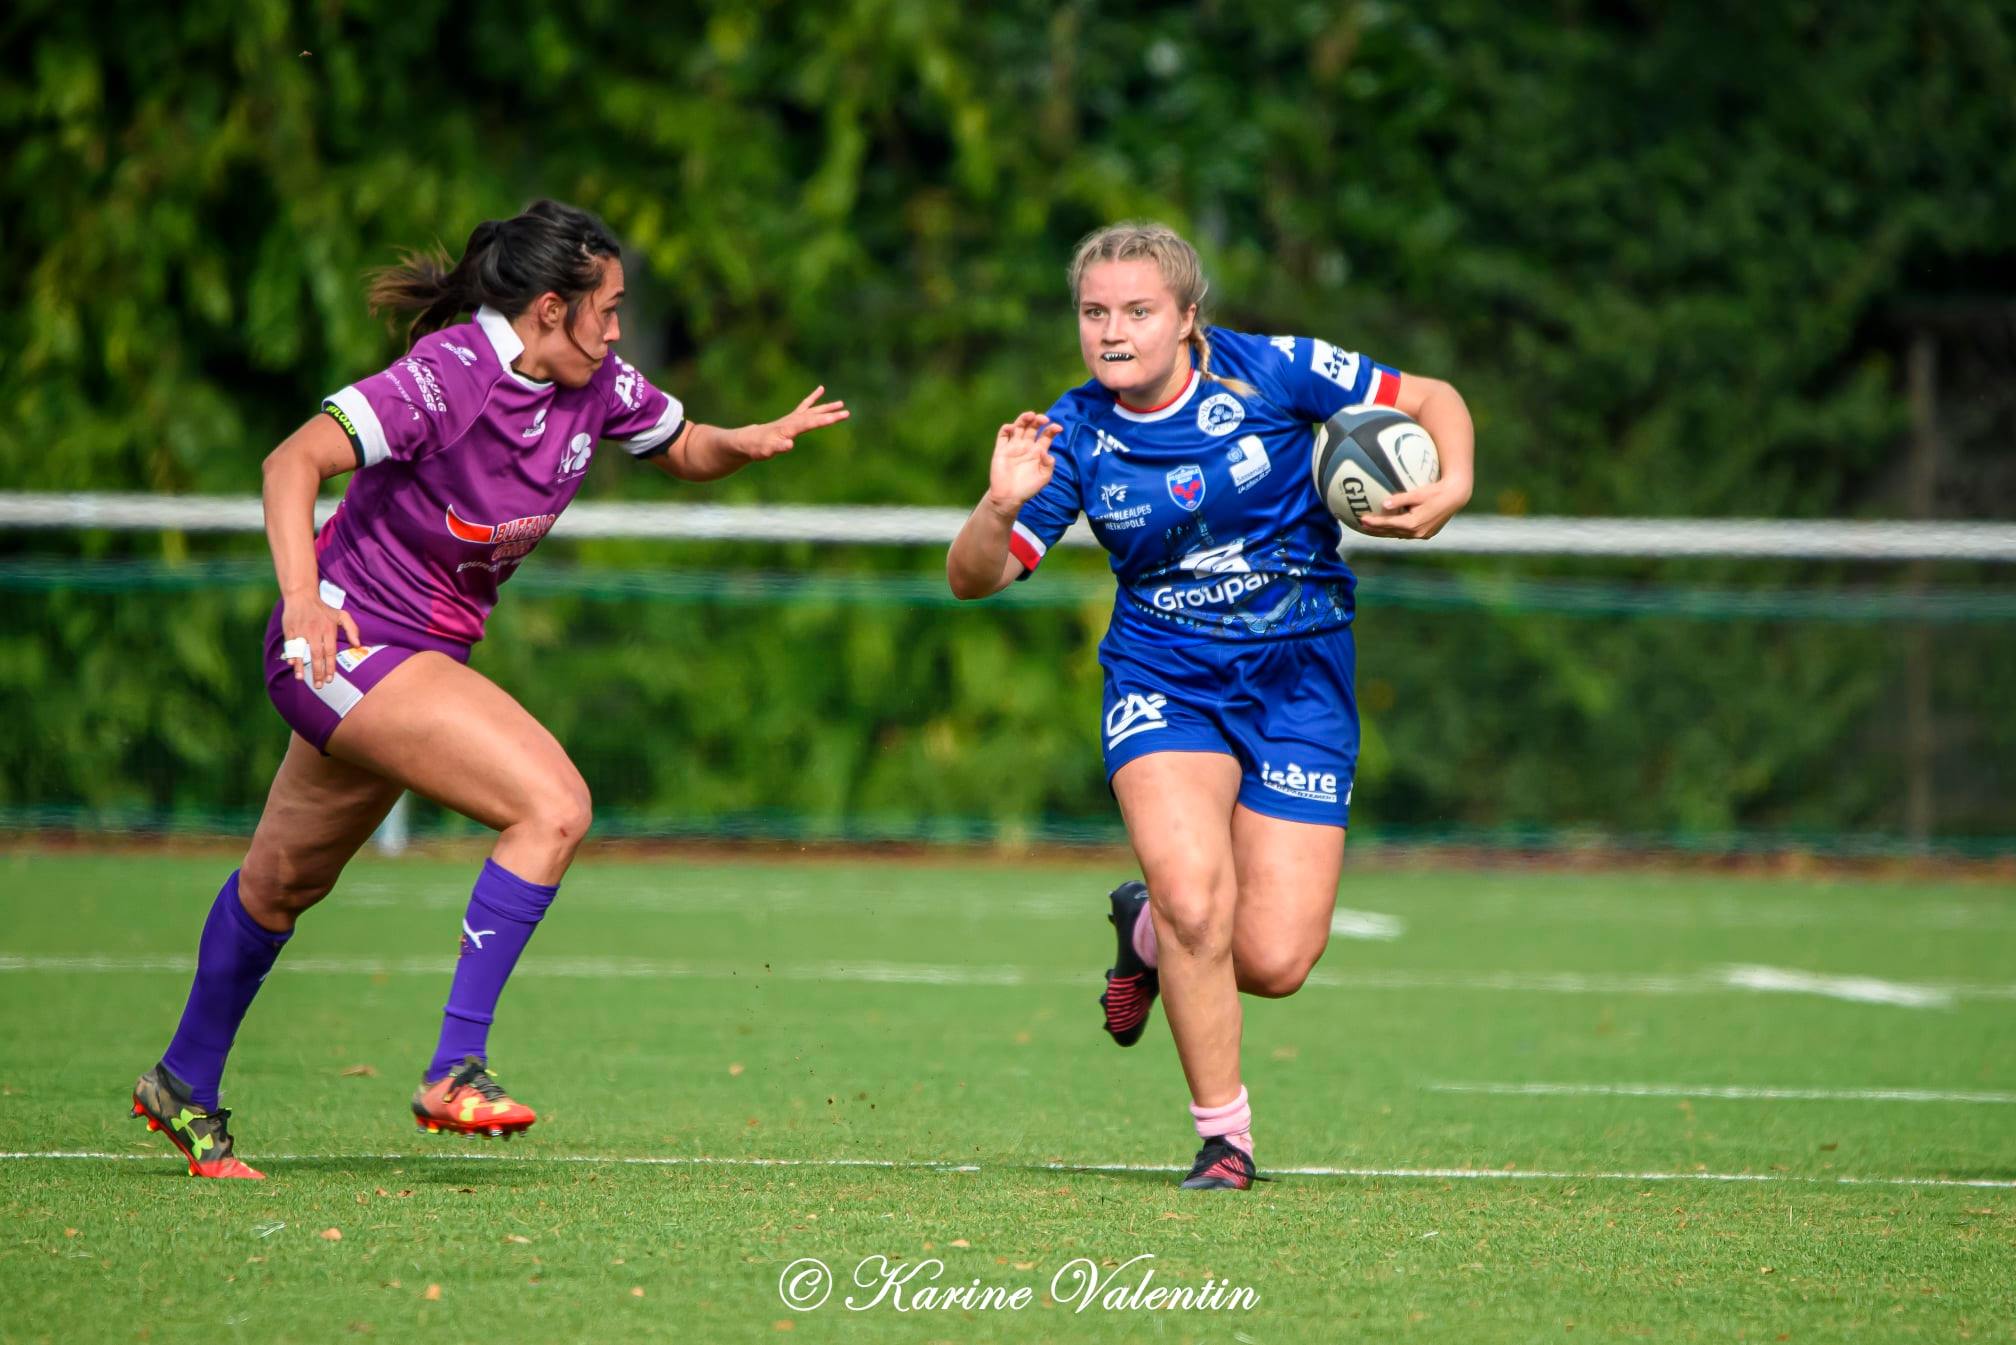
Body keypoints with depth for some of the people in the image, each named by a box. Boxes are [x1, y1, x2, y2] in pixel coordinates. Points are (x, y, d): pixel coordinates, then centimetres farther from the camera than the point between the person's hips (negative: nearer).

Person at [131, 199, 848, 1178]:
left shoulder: (594, 384, -2)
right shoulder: (446, 378, -25)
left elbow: (684, 449, 16)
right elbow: (295, 463, -33)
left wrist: (749, 442, -7)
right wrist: (302, 597, -46)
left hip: (427, 654, 9)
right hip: (347, 643, -9)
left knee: (286, 879, 22)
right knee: (552, 806, -22)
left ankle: (185, 1088, 39)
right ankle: (455, 1069, -20)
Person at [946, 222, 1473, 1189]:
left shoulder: (1270, 374, -11)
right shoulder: (1073, 438, -7)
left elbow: (1433, 401, -2)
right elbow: (975, 578, -8)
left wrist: (1450, 489, -22)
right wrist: (1001, 507, -29)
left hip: (1298, 677, 0)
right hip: (1162, 680, 0)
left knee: (1273, 962, -8)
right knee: (1195, 901, -25)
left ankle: (1146, 927, 28)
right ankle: (1223, 1134, -3)